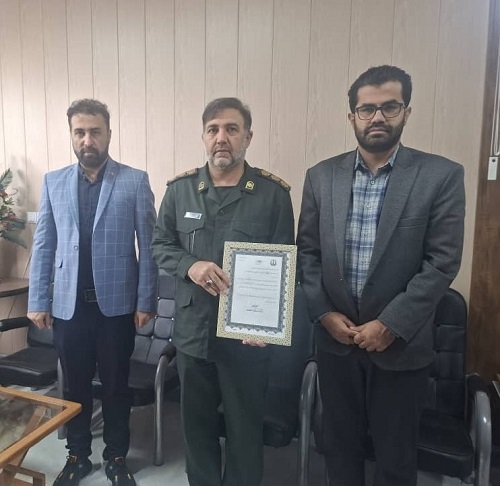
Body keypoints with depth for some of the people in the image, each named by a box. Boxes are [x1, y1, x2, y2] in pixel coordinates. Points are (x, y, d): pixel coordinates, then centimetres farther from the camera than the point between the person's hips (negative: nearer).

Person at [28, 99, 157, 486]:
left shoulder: (135, 181, -4)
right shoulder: (53, 182, 5)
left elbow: (148, 246, -5)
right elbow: (43, 246, 6)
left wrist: (146, 302, -8)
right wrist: (38, 301, 3)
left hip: (117, 303, -2)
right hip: (68, 304, 3)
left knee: (116, 385, 12)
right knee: (75, 385, 16)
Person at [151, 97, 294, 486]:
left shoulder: (274, 193, -6)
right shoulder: (180, 189, 1)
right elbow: (160, 245, 6)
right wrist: (190, 266, -15)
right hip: (193, 329, 3)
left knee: (245, 425, 15)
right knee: (196, 421, 21)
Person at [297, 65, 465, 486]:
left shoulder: (441, 176, -7)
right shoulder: (321, 176, 1)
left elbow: (442, 263, -11)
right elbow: (307, 253, 2)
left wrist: (390, 325, -14)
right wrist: (324, 313, -7)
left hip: (401, 344, -1)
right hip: (334, 338, 2)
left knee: (396, 452, 17)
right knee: (340, 441, 19)